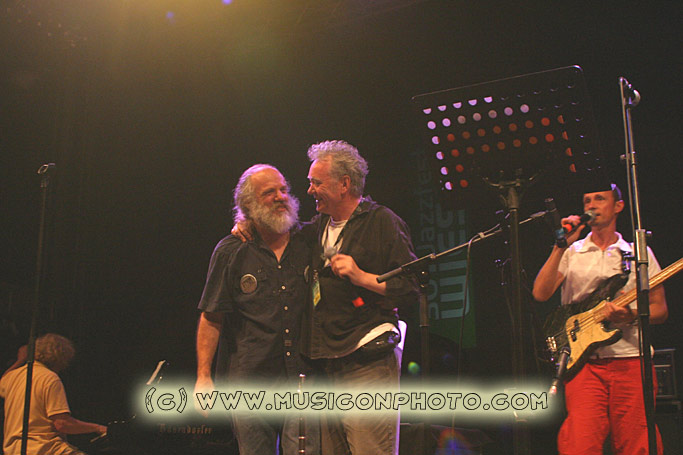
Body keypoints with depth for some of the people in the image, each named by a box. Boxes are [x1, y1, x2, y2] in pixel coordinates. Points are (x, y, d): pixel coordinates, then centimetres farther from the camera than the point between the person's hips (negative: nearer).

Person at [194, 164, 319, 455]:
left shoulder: (310, 243, 6)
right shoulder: (231, 252, 3)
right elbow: (211, 318, 4)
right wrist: (203, 376, -1)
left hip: (302, 376, 1)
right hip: (249, 381, 0)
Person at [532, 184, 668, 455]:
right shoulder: (571, 252, 14)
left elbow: (660, 310, 13)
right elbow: (540, 294, -2)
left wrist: (631, 315, -9)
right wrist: (561, 246, -8)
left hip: (631, 359, 1)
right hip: (583, 362, -1)